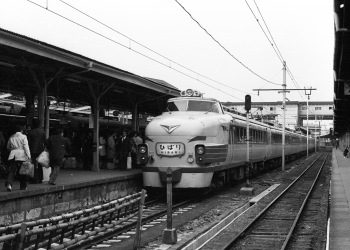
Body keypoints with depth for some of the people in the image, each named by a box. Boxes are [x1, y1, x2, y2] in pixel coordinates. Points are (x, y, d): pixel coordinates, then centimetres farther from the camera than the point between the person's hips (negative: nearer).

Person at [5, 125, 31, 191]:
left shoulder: (11, 137, 14)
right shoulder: (23, 136, 1)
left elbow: (8, 147, 23)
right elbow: (26, 146, -8)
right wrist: (28, 156, -10)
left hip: (12, 155, 3)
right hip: (22, 156, -3)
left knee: (11, 170, -5)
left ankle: (9, 183, -29)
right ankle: (23, 186, 15)